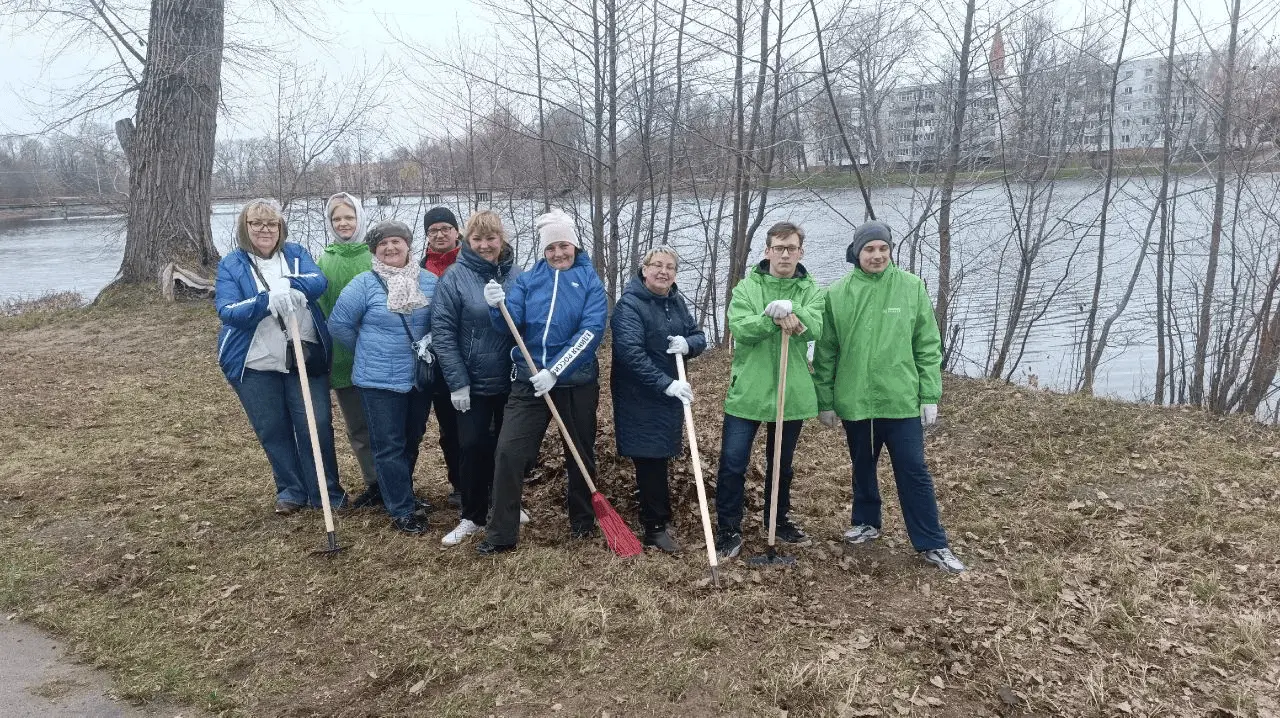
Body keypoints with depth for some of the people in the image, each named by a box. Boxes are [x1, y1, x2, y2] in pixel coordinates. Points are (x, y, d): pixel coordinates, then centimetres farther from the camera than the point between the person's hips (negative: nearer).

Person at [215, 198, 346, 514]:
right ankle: (291, 490, 26)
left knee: (316, 425, 1)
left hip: (305, 357, 0)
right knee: (273, 430, 10)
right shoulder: (231, 265, 0)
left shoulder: (296, 253, 5)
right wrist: (267, 301, -31)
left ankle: (327, 491, 15)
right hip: (256, 363, 0)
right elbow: (227, 311, -14)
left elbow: (319, 281, -14)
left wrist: (288, 284, -34)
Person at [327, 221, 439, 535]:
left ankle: (399, 493, 37)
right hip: (380, 379, -4)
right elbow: (339, 324, -4)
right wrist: (369, 350, 2)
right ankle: (402, 511, 10)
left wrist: (429, 348, 2)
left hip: (421, 378, 4)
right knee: (390, 447, 1)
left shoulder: (429, 281, 1)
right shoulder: (365, 283, -9)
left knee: (412, 442, 17)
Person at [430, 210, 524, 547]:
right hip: (473, 382, -3)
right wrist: (457, 382, -14)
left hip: (512, 380, 3)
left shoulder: (517, 276, 1)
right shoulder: (454, 278, -8)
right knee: (473, 447, 0)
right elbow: (442, 333, -10)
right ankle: (473, 516, 16)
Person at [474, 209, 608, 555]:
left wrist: (555, 371, -22)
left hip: (576, 382, -1)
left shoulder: (589, 280, -2)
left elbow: (591, 331, -14)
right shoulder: (528, 280, 6)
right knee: (508, 452, -7)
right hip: (529, 380, 2)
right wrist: (498, 307, -27)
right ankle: (501, 534, 4)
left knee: (580, 454, 12)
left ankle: (582, 522, 33)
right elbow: (511, 326, -4)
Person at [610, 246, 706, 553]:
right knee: (649, 459, -3)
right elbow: (631, 352, -25)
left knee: (660, 456, 15)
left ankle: (656, 517, 29)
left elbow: (699, 337, 11)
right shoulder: (630, 304, -15)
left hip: (670, 393, 7)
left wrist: (688, 344, -14)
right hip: (639, 397, -7)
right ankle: (656, 527, 7)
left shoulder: (676, 301, 8)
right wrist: (666, 384, -30)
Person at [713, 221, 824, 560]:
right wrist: (774, 318, -31)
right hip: (747, 390, -2)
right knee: (732, 464, -2)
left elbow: (814, 329, -16)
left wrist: (790, 309, -34)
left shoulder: (811, 290, 2)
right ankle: (729, 529, 12)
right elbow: (740, 329, -17)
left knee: (781, 464, 18)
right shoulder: (747, 286, -2)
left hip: (791, 392, 2)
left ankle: (778, 519, 37)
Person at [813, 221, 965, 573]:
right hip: (854, 401, 2)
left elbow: (928, 347, 0)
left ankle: (932, 544, 13)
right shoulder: (837, 294, -2)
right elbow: (825, 353, 3)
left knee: (914, 472, 2)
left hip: (901, 399, -1)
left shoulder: (912, 288, -3)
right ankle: (866, 522, 38)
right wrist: (825, 400, 3)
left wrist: (930, 396, -3)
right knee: (862, 467, 17)